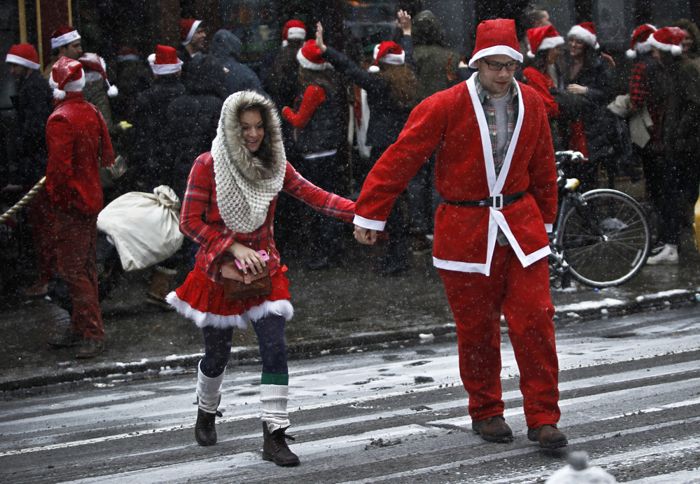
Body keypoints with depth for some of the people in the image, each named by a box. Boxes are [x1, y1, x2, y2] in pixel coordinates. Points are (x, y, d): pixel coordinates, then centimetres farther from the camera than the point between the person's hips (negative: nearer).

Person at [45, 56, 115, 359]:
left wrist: (55, 197, -10)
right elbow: (107, 156, 13)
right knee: (85, 267, 15)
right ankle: (80, 328, 24)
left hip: (71, 204, -9)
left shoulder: (59, 120, -20)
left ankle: (93, 334, -8)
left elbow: (59, 168, -23)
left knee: (71, 269, -5)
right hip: (92, 198, 9)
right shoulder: (92, 113, 6)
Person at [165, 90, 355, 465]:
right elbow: (190, 222, -11)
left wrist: (358, 210, -24)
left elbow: (313, 195, -10)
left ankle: (274, 437, -8)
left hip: (264, 269, 2)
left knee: (275, 349, -11)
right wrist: (233, 248, -19)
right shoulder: (208, 166, -11)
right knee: (217, 353, 10)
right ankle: (206, 414, 40)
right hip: (219, 270, -2)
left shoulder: (274, 165, -1)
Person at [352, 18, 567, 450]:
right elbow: (401, 158, -9)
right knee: (477, 328, 7)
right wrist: (370, 215, -9)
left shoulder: (531, 104, 3)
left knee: (535, 321, -3)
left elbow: (543, 167, 16)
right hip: (465, 231, -3)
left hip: (521, 226, 3)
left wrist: (545, 220, 20)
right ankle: (486, 412, 24)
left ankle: (543, 419, 5)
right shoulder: (446, 106, -11)